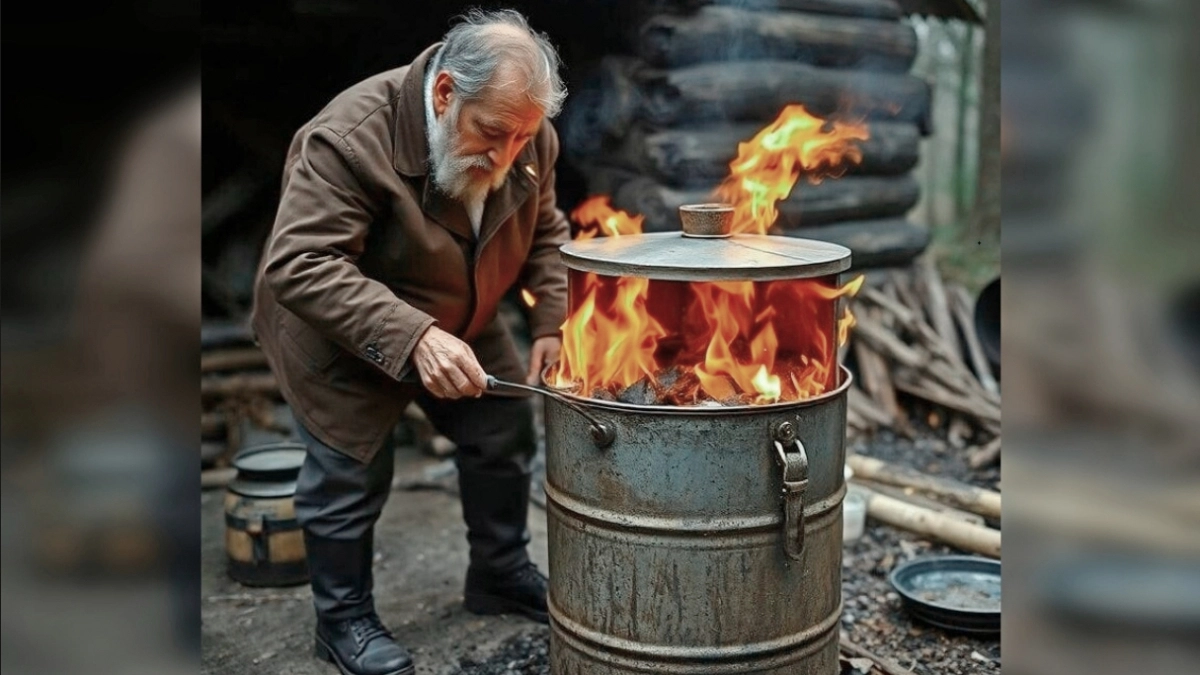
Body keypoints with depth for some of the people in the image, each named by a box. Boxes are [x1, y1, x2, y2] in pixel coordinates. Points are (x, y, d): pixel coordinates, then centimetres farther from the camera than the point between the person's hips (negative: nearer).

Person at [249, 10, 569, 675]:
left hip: (461, 326, 6)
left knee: (505, 431, 10)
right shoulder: (349, 138, -35)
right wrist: (411, 338, -48)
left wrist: (551, 322, -15)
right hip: (341, 336, -6)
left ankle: (500, 574, 32)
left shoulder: (529, 138, -14)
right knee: (348, 472, 0)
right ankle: (343, 618, 23)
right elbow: (299, 266, -39)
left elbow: (544, 232, 1)